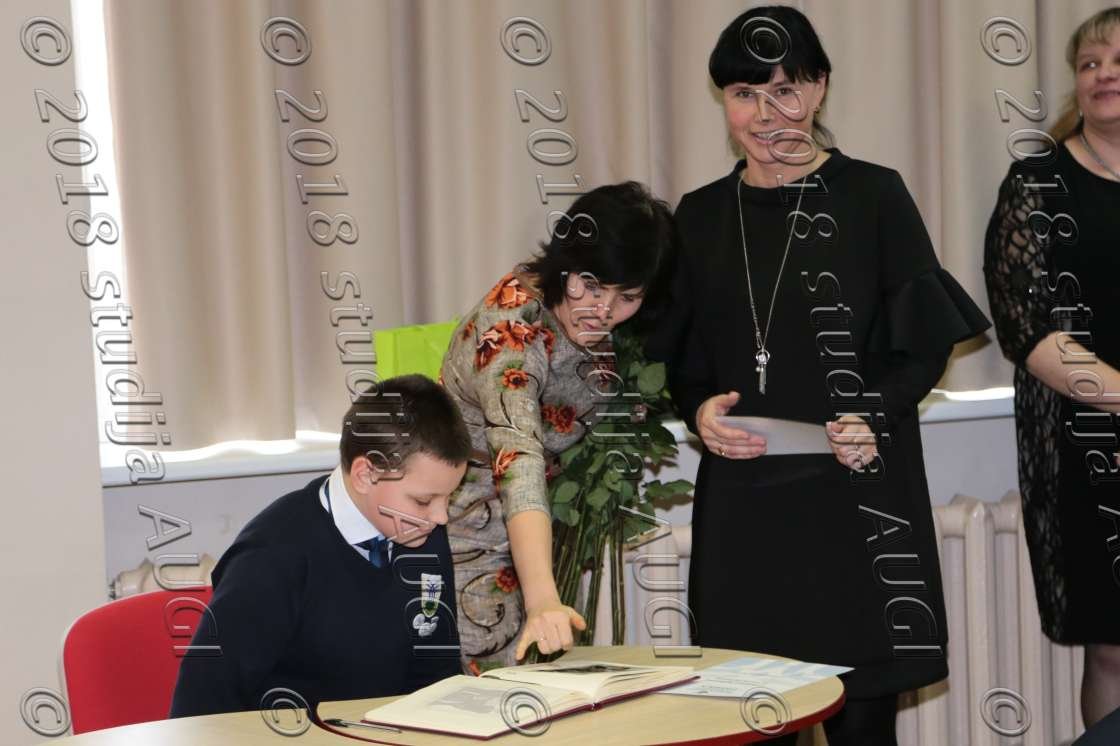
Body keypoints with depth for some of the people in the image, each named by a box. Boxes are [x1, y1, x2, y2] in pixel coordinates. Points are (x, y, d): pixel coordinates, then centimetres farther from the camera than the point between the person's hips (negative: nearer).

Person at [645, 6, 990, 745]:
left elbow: (926, 343, 0)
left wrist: (875, 417, -16)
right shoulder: (702, 216, 10)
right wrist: (700, 410, -5)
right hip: (742, 506, 3)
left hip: (861, 498, -2)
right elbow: (682, 358, 15)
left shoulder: (874, 196, 0)